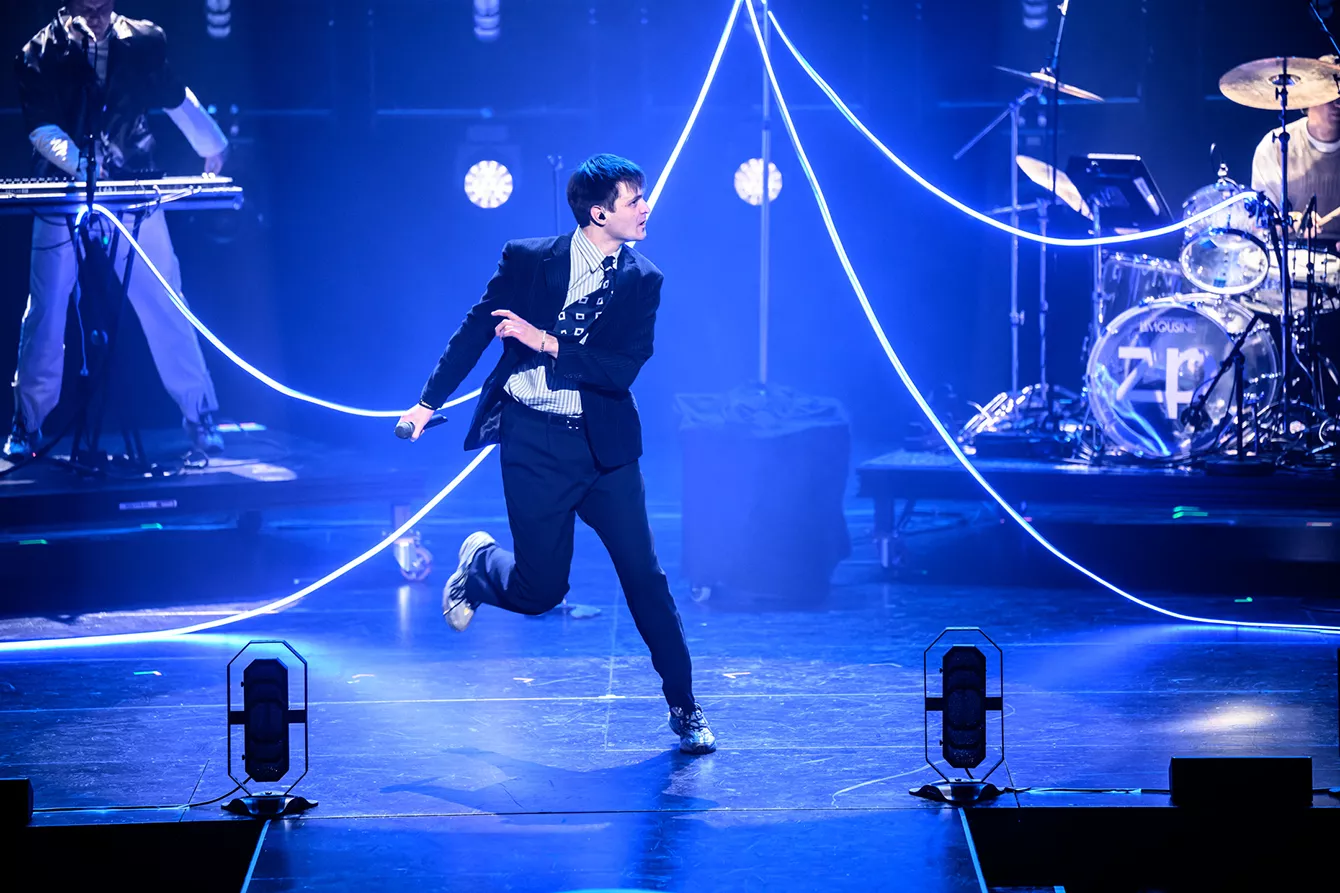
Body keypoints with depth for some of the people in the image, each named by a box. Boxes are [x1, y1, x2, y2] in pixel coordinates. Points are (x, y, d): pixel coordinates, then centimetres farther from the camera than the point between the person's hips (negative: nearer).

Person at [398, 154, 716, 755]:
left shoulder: (642, 281, 1)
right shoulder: (527, 260, -3)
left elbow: (622, 370, -10)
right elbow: (476, 330, 5)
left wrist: (547, 342, -18)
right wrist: (430, 402, 2)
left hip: (605, 444, 2)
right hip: (534, 442, -2)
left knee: (645, 577, -3)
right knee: (541, 590, -1)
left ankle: (683, 707, 9)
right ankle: (480, 564, 34)